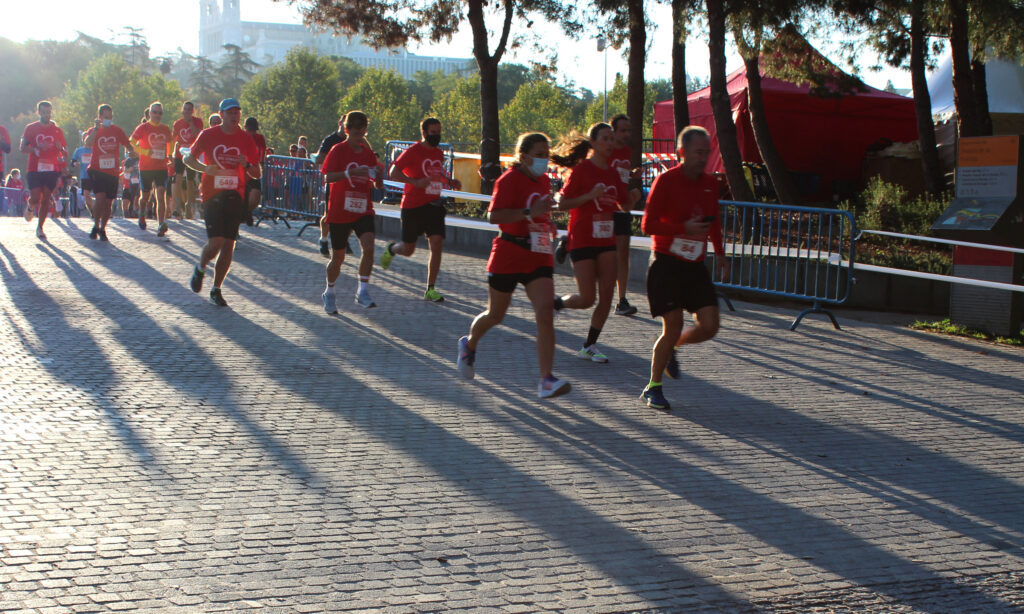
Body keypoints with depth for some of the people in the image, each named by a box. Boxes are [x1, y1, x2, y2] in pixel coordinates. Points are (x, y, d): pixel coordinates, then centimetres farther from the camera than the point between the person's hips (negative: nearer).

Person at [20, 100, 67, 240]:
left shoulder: (57, 130, 10)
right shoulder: (30, 128, 6)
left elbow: (66, 153, 11)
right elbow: (22, 148, 0)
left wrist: (60, 148, -13)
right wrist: (37, 147, -16)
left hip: (52, 170, 2)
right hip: (35, 170, -1)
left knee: (46, 199, 0)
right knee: (35, 198, -10)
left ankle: (40, 228, 11)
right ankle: (30, 208, 26)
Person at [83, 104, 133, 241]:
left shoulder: (117, 131, 7)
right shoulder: (93, 130, 1)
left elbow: (128, 145, 10)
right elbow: (87, 144, -19)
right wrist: (96, 128, -26)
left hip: (112, 172, 3)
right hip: (96, 170, -3)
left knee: (109, 202, 4)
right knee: (100, 197, -19)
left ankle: (102, 229, 20)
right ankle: (96, 226, -2)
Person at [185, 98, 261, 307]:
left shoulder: (246, 139, 5)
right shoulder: (208, 135, 1)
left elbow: (258, 174, 8)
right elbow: (189, 158, 11)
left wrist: (246, 165, -13)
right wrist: (205, 168, -9)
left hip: (235, 196, 2)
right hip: (212, 194, -2)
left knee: (229, 245, -1)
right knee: (216, 242, -14)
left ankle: (216, 290, 12)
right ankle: (200, 270, 19)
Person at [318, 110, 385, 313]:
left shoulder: (368, 152, 8)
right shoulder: (338, 150, -6)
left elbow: (377, 185, 13)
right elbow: (328, 177, -19)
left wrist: (379, 176, -10)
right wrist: (350, 172, -34)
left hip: (363, 210, 3)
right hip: (339, 212, -3)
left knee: (369, 245, -22)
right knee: (338, 256, 7)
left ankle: (363, 292, -16)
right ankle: (329, 293, 31)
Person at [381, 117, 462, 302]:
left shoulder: (439, 153, 12)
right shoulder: (412, 152, -10)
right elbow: (393, 173, -16)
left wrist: (450, 181, 14)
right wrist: (415, 182, -27)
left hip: (434, 205, 5)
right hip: (413, 207, -5)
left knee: (437, 245, -10)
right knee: (408, 250, 5)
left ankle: (430, 289, -4)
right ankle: (391, 249, 42)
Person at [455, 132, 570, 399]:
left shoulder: (544, 180, 10)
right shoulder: (509, 180, -12)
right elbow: (493, 216, -26)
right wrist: (529, 212, -32)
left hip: (539, 258, 5)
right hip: (508, 257, -5)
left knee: (545, 315, -13)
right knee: (495, 315, 11)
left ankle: (546, 380, -16)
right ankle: (469, 344, 44)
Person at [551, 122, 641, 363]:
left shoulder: (613, 173, 9)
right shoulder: (581, 170, -9)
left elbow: (625, 204, 18)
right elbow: (562, 204, -12)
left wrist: (634, 196, -5)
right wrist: (590, 196, -23)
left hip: (606, 240, 6)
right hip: (582, 241, -6)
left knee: (606, 296, -2)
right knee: (587, 299, -8)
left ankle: (589, 346, 11)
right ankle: (556, 303, 25)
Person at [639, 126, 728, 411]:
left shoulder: (710, 183, 9)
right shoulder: (666, 181, -10)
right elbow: (648, 225, -13)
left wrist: (719, 252, 13)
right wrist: (685, 228, -22)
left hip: (695, 266, 6)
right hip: (667, 264, -6)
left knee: (709, 326, -4)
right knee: (673, 327, -9)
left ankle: (671, 348, 26)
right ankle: (653, 388, 9)